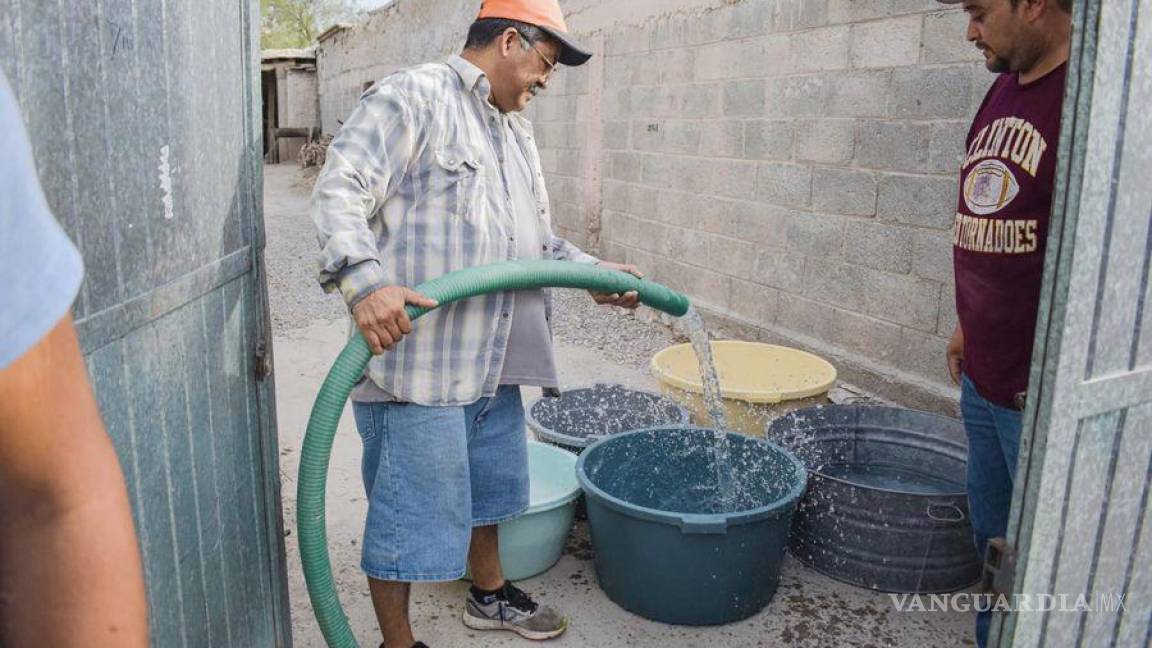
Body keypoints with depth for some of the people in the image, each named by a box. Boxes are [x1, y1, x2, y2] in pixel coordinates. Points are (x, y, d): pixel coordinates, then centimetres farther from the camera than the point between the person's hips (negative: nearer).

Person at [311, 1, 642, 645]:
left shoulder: (518, 129, 20)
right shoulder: (412, 97, -9)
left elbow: (536, 235, 25)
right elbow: (340, 191, -19)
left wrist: (592, 270, 13)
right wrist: (365, 282, -34)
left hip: (495, 358, 9)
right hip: (419, 356, -9)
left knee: (490, 480, 23)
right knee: (410, 502, 3)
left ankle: (490, 593, 45)